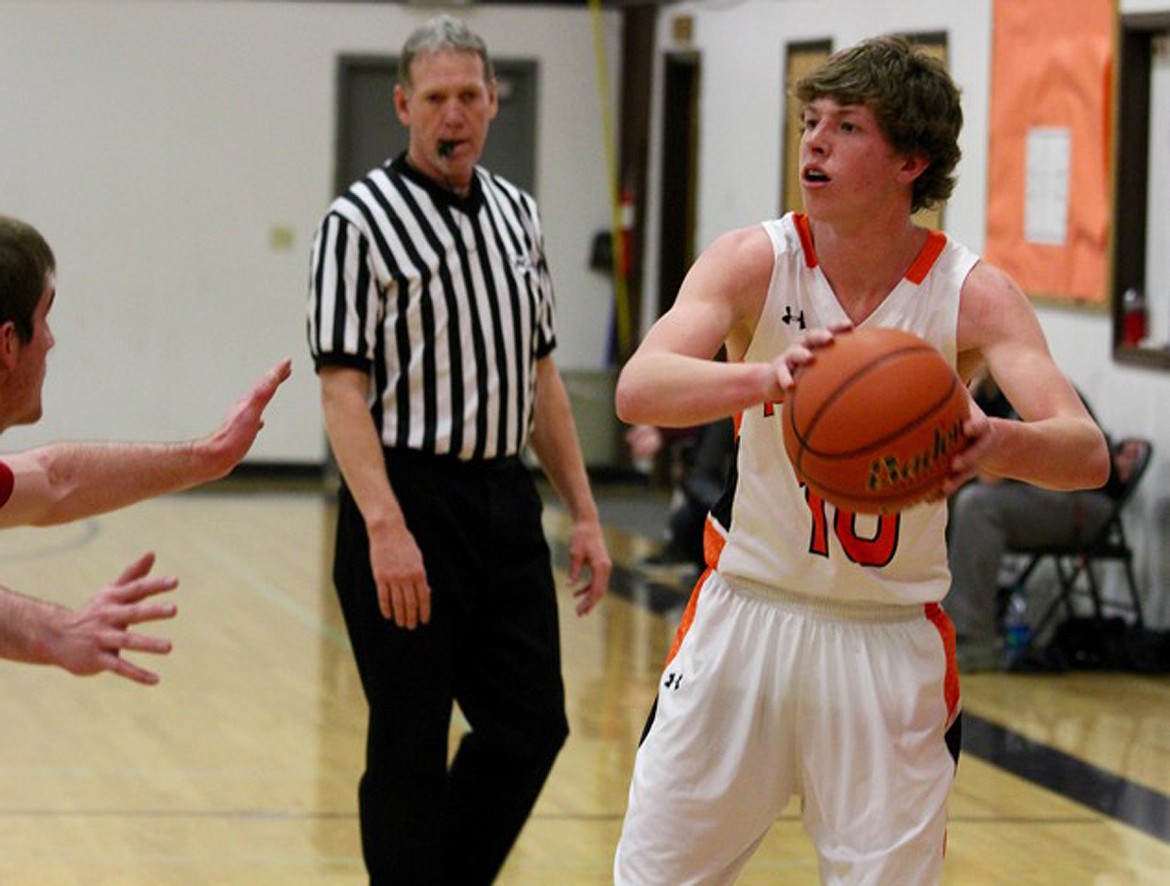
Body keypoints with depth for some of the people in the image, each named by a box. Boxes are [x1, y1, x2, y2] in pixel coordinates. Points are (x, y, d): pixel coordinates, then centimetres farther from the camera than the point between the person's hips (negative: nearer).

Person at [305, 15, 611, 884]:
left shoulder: (518, 215, 12)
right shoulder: (360, 222, -8)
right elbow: (343, 387, -14)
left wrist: (584, 512, 12)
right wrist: (384, 525, -24)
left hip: (506, 501, 6)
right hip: (408, 504, -6)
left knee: (531, 725, 8)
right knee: (410, 746, 2)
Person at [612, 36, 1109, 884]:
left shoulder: (975, 295, -10)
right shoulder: (754, 262, -9)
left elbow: (1089, 454, -22)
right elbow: (637, 390, -26)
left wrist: (1000, 445, -46)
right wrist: (764, 377, -47)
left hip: (890, 644, -1)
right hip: (746, 617, 1)